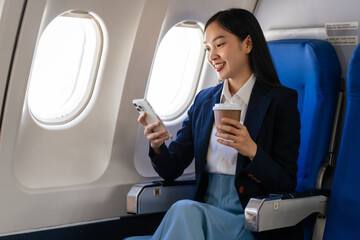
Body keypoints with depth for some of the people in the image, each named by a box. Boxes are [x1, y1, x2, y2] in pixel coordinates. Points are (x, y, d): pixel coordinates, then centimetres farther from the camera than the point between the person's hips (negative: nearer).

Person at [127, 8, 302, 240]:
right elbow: (172, 169, 11)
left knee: (185, 210, -33)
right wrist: (157, 147, -11)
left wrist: (252, 151, -23)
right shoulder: (203, 100, 14)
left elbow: (287, 183, -6)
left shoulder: (281, 99, -2)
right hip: (206, 216, 5)